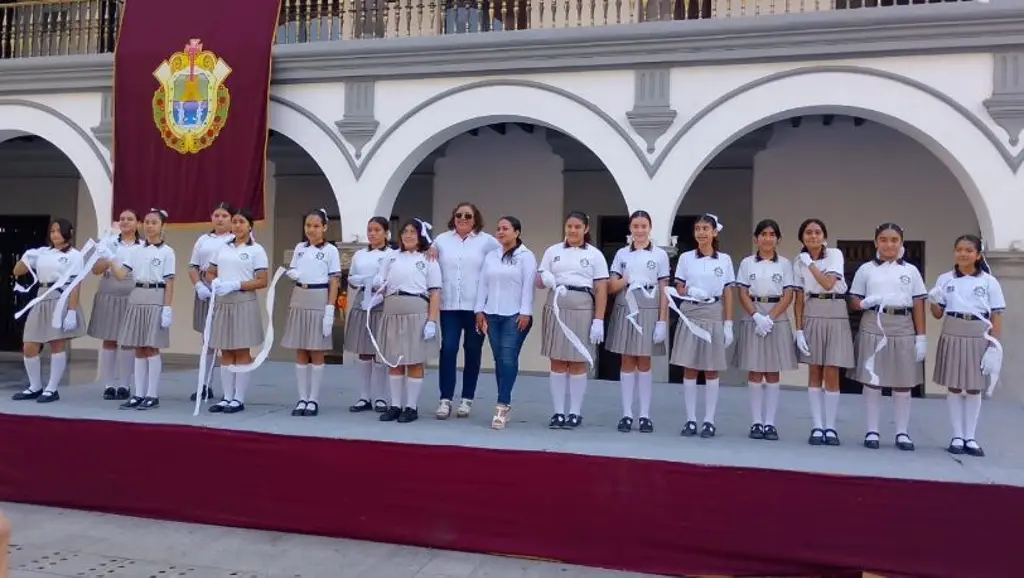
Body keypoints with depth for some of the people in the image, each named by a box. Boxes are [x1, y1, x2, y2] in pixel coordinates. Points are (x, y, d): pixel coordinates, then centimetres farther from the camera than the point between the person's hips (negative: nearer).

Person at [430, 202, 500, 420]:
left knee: (472, 351, 7)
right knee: (448, 349, -5)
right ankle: (445, 399, 2)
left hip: (476, 305, -1)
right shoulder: (442, 240, 9)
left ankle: (467, 399, 16)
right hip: (449, 304, 1)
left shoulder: (486, 241, 2)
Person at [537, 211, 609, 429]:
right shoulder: (553, 251, 10)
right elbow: (539, 281, 11)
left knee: (578, 363, 2)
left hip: (582, 309, -2)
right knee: (557, 362, 4)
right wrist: (546, 279, -13)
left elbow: (601, 290, 0)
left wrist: (599, 320, -8)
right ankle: (558, 412, 11)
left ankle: (575, 413, 11)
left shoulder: (595, 255, 4)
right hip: (556, 307, 2)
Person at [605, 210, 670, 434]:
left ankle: (645, 415, 10)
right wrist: (624, 281, -13)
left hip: (649, 311, -1)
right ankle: (627, 414, 8)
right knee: (626, 362, 3)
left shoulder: (660, 254, 3)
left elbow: (663, 291, 2)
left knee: (644, 363, 4)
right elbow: (611, 287, 8)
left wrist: (662, 320, -4)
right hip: (625, 309, 1)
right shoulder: (621, 254, 8)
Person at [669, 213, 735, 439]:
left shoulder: (724, 259, 4)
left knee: (711, 370, 4)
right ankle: (690, 419, 9)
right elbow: (678, 289, 8)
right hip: (690, 314, 1)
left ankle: (709, 420, 11)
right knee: (689, 369, 2)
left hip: (714, 315, 0)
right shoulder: (685, 258, 4)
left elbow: (728, 294, 4)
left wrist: (728, 324, -1)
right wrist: (690, 291, -15)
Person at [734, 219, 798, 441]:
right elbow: (743, 295, 1)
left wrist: (770, 318, -13)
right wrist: (757, 317, -14)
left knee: (773, 373, 3)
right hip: (753, 318, 0)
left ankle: (769, 423, 7)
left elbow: (788, 296, 0)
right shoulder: (747, 263, 6)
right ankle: (756, 422, 6)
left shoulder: (784, 264, 6)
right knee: (754, 373, 1)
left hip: (777, 319, 0)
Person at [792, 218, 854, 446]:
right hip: (811, 316, 3)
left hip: (835, 315, -3)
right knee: (814, 373, 4)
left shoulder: (835, 254, -5)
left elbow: (828, 284, -17)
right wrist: (799, 329, -2)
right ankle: (817, 427, 9)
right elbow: (799, 298, 3)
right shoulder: (799, 261, 4)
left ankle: (830, 428, 7)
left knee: (831, 374, -2)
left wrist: (810, 263, -11)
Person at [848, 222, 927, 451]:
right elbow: (854, 300, 7)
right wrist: (865, 303, -16)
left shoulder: (911, 271, 8)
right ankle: (872, 431, 11)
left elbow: (918, 305, 6)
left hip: (903, 329, 1)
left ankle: (902, 432, 14)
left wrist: (921, 337, 1)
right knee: (872, 380, 2)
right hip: (874, 327, -1)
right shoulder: (866, 269, 5)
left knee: (903, 383, 4)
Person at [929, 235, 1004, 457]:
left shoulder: (989, 282, 0)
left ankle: (970, 437, 16)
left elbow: (996, 316, 0)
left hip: (978, 339, -1)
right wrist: (933, 301, -14)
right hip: (952, 337, 1)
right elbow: (938, 314, 7)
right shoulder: (945, 279, 3)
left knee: (974, 389, 7)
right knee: (953, 387, 5)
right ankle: (957, 436, 14)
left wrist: (995, 346, -6)